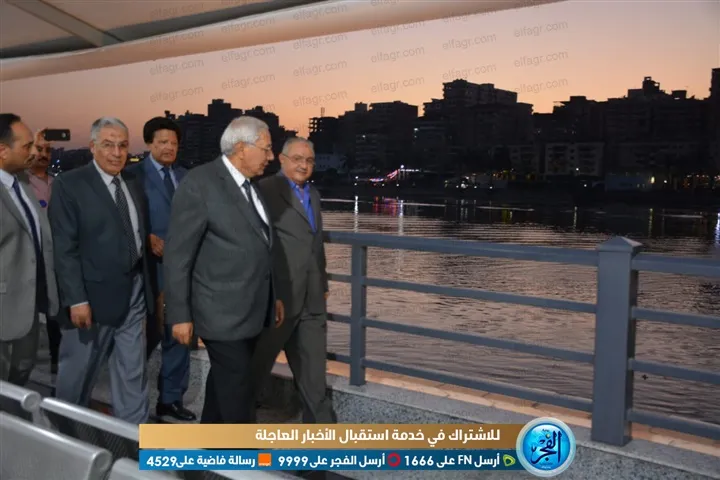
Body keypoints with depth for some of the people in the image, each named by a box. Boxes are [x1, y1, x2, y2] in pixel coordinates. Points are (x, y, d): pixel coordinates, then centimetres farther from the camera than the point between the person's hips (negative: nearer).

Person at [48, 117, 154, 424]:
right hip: (93, 295, -5)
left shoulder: (133, 183, 9)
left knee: (133, 373, 13)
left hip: (134, 292, 5)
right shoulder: (69, 184, -10)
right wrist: (76, 299, -18)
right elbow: (65, 248, -14)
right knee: (77, 373, 12)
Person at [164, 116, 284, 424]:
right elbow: (177, 254, -15)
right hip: (222, 312, -8)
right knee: (237, 389, 0)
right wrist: (180, 315, -14)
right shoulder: (199, 184, -16)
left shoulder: (249, 185, 10)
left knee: (225, 382, 21)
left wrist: (273, 296, 17)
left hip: (250, 308, 8)